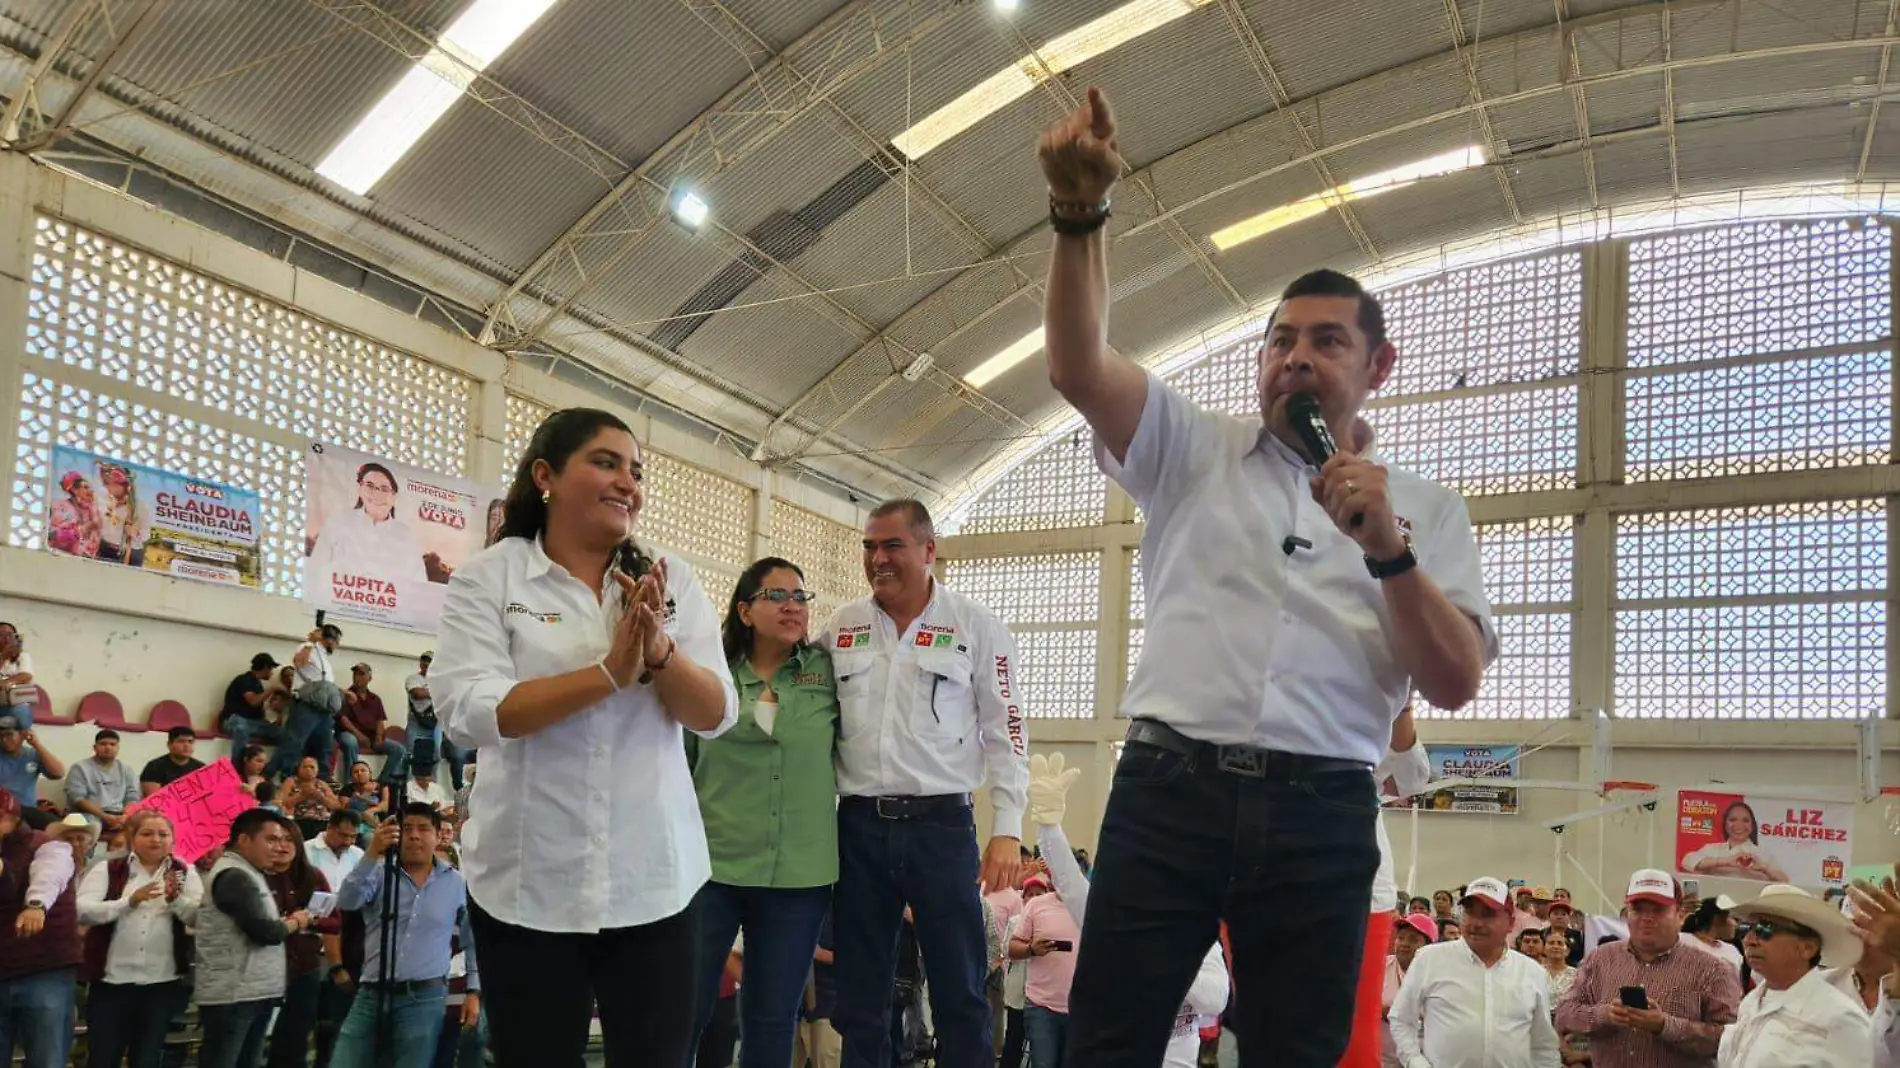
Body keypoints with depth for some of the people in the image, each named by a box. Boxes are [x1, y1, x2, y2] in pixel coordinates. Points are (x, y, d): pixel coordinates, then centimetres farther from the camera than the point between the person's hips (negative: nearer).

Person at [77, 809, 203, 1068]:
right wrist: (130, 901, -24)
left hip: (162, 984, 1)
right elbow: (82, 911, -12)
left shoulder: (185, 873, 6)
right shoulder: (106, 870, 2)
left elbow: (200, 918, -5)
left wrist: (176, 899, -23)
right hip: (111, 981, -1)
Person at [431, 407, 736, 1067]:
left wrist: (660, 652, -21)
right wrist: (610, 672, -24)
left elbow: (716, 715, -1)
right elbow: (466, 713, -16)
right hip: (528, 884, -2)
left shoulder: (673, 583, 5)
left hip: (656, 880, 2)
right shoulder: (490, 577, -3)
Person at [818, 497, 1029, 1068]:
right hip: (858, 826, 3)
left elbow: (1004, 731, 0)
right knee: (859, 993, 9)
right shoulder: (841, 628, 8)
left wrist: (1007, 831, -7)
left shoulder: (976, 625, 0)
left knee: (960, 990, 0)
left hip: (941, 824, -3)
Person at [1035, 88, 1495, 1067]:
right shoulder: (1192, 451, 12)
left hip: (1321, 813, 1)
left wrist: (1388, 548, -13)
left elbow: (1455, 682, 1)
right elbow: (1077, 365, -5)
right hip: (1168, 787, 0)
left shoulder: (1424, 509, 12)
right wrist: (1078, 213, -19)